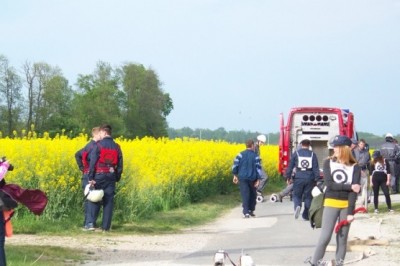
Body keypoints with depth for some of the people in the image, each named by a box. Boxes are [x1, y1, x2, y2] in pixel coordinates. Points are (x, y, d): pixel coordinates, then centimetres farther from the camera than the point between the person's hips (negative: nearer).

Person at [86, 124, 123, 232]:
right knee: (108, 202, 6)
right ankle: (106, 227, 5)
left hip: (99, 176, -4)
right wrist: (117, 178, 18)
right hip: (111, 177, 4)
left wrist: (91, 178, -9)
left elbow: (92, 162, -11)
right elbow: (120, 164, 10)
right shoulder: (116, 147, 6)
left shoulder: (98, 145, -7)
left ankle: (90, 223, -6)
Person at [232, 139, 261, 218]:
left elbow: (235, 165, -3)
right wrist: (258, 179, -5)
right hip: (252, 178, 0)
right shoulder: (255, 156, -4)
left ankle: (246, 212, -13)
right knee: (253, 194, 18)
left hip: (242, 178, 0)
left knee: (245, 195, -2)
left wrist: (235, 175, 7)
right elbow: (258, 168, -8)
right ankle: (251, 210, 24)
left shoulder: (241, 155, -1)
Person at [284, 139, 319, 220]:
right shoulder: (312, 154, 5)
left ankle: (297, 206, -22)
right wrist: (317, 179, 3)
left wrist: (288, 177, 8)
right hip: (309, 179, 1)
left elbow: (290, 166, 2)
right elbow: (316, 168, 1)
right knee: (308, 197, 10)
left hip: (299, 178, -1)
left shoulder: (296, 153, 2)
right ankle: (306, 216, 12)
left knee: (296, 195, 10)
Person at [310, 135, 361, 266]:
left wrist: (350, 212, -15)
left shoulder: (355, 167, -2)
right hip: (331, 204, -1)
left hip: (346, 205, 1)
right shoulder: (328, 163, 0)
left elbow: (354, 190, -8)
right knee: (325, 237, -7)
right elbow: (329, 184, -10)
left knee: (342, 238, 5)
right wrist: (349, 187, -14)